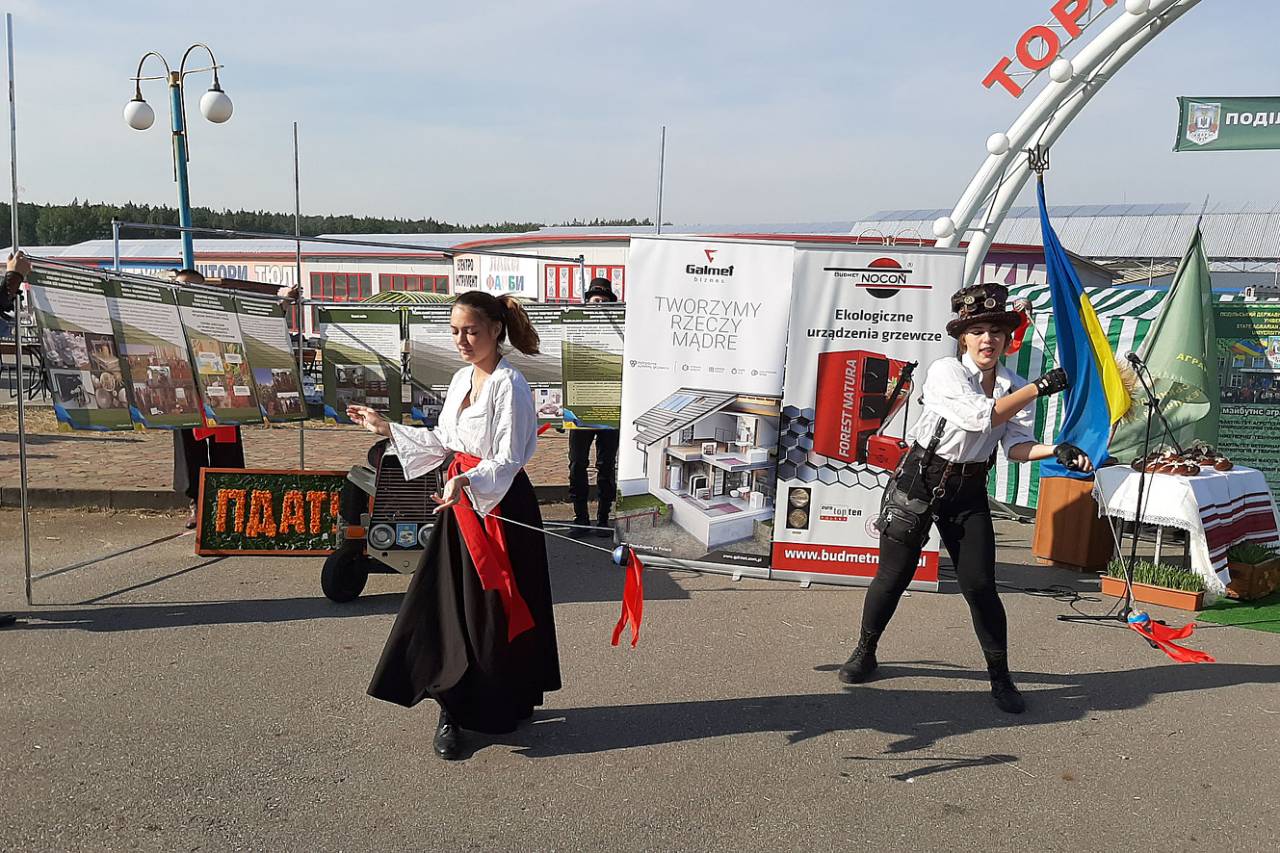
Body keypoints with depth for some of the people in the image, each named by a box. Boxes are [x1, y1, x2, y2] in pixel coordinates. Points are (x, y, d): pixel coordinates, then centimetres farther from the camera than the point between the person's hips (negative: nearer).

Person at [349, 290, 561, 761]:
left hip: (501, 505, -7)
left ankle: (502, 709, 19)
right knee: (449, 606, 8)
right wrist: (385, 428, 18)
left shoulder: (510, 385, -15)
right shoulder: (462, 378, 10)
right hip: (461, 500, 8)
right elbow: (444, 442, 17)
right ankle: (452, 710, 20)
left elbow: (507, 461, -21)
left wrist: (470, 482, -38)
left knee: (494, 610, 2)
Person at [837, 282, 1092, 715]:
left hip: (969, 491, 3)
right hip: (921, 480, -3)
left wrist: (1056, 450, -26)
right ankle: (865, 652, 25)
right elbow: (982, 416, -26)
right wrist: (1040, 387, -23)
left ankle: (1000, 677, 14)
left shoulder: (1014, 386, 2)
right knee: (893, 576, 3)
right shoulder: (946, 371, -12)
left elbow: (1017, 447, -7)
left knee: (979, 584, -2)